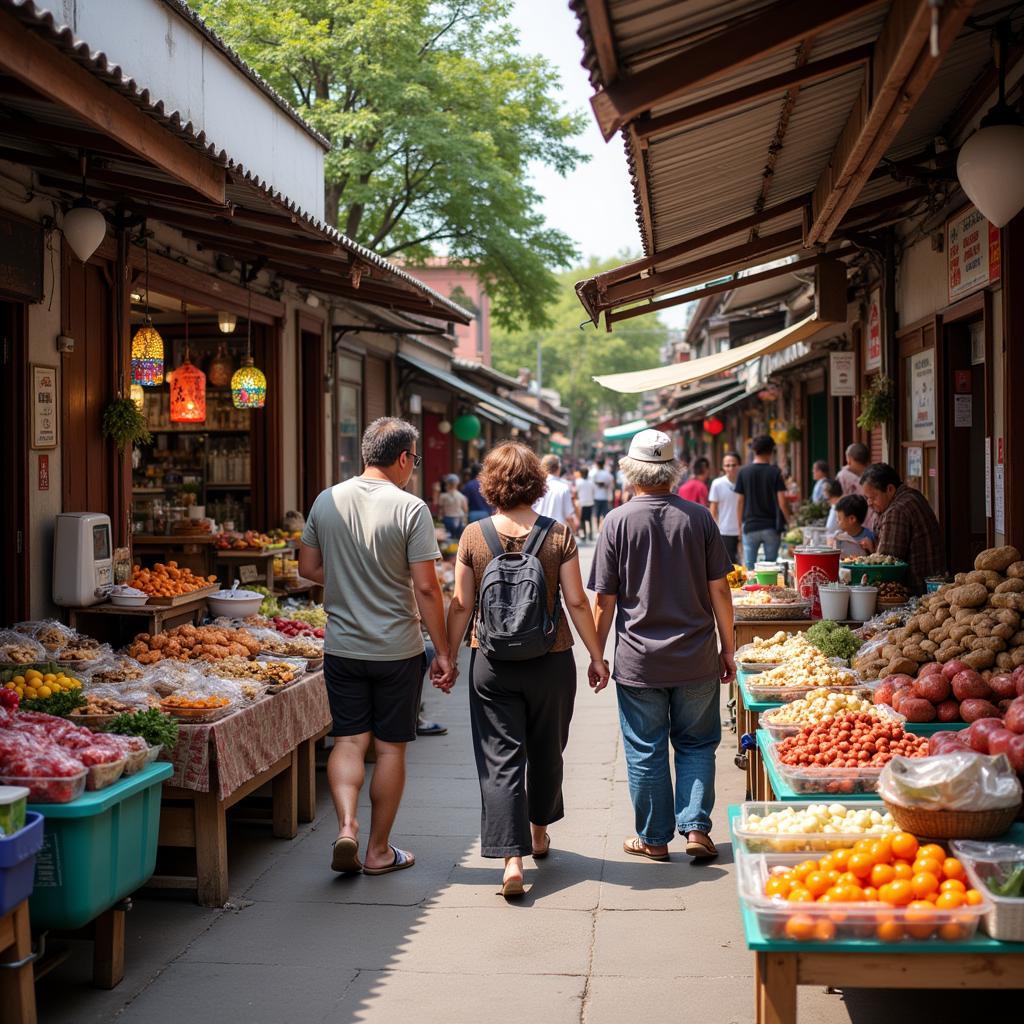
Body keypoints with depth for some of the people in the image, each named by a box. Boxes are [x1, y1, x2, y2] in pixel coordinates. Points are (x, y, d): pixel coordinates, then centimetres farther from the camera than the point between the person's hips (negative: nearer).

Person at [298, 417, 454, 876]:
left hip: (342, 646, 3)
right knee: (390, 747, 8)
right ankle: (379, 850, 17)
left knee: (348, 739, 11)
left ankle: (346, 826, -7)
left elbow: (309, 567, 9)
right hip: (397, 649, -3)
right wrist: (443, 653, -7)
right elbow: (426, 588, -14)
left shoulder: (327, 501, 1)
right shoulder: (410, 508, -13)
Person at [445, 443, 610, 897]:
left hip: (492, 664, -1)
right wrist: (596, 656, 4)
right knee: (546, 752, 20)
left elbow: (461, 604, -3)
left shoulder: (473, 536, -6)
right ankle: (538, 831, 39)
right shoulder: (558, 535, -7)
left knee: (501, 759, 2)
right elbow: (576, 602, -6)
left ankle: (512, 859, -8)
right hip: (551, 662, 1)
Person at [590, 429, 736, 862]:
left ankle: (654, 838, 18)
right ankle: (696, 827, 8)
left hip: (638, 661, -1)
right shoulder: (699, 517, -3)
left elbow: (605, 600, -6)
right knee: (696, 745, 14)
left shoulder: (618, 521, -8)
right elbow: (719, 590, -1)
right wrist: (727, 648, 10)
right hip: (697, 659, 2)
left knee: (645, 751, 9)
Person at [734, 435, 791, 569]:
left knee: (749, 567, 2)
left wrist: (741, 525, 10)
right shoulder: (776, 473, -5)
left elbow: (739, 503, 1)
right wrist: (789, 522, 5)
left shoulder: (743, 472, -1)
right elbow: (782, 503, -7)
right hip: (771, 527, -1)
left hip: (750, 527, 1)